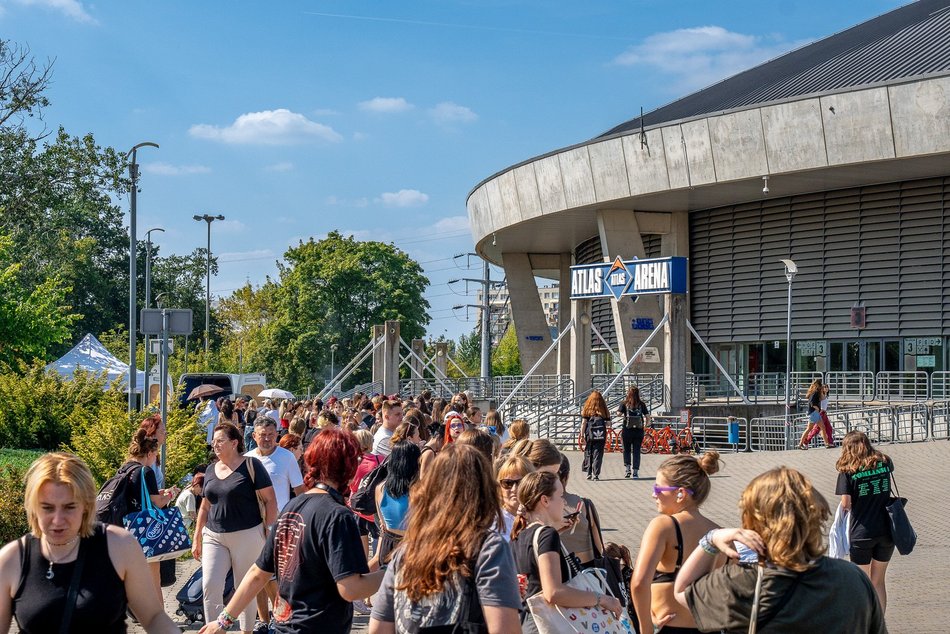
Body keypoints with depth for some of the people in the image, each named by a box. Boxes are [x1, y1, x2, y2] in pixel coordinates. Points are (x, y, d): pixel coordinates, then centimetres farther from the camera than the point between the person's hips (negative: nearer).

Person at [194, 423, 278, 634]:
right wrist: (197, 538, 17)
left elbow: (270, 500, -6)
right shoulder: (211, 470, 11)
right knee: (210, 585, -8)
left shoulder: (250, 465, -6)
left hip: (247, 535, -4)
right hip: (214, 537, 5)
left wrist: (269, 533, -11)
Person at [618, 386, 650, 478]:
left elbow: (619, 413, -14)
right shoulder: (641, 404, 0)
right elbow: (647, 417, -1)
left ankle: (627, 468, 1)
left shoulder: (624, 403, -4)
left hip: (627, 430, -1)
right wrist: (645, 425, 15)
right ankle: (635, 472, 6)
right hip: (639, 431, 1)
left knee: (626, 450, 15)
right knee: (636, 451, 7)